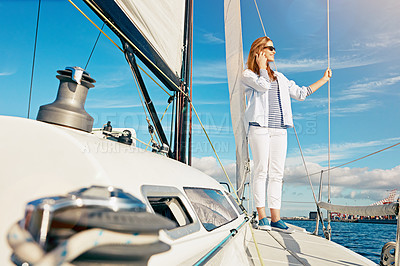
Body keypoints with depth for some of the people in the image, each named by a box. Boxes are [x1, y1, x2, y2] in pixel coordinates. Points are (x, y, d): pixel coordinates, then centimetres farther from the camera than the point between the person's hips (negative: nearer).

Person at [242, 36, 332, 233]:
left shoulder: (279, 77, 25)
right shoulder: (247, 74, 7)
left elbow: (300, 93, 27)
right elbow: (263, 85, -12)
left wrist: (323, 80, 31)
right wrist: (261, 66, 3)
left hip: (279, 130, 5)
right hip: (259, 127, -5)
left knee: (277, 173, 1)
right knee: (261, 171, -8)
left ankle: (275, 218, 5)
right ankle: (262, 217, -2)